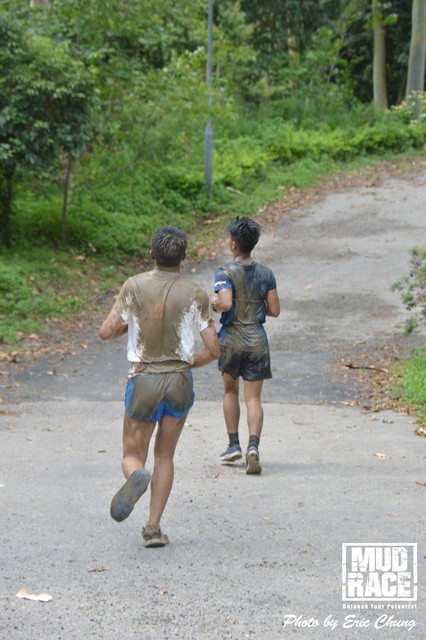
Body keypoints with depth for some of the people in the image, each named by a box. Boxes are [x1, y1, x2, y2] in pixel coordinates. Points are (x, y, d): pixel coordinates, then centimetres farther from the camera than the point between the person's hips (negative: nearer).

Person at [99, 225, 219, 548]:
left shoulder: (134, 286, -5)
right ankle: (153, 527, 10)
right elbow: (213, 349, -5)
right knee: (165, 456, 17)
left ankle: (136, 477, -26)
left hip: (143, 381, -1)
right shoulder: (196, 295, -4)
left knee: (132, 456, 11)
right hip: (180, 381, 1)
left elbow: (106, 332, -7)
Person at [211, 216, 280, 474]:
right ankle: (253, 445, -17)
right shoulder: (266, 274, 2)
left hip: (232, 339, -2)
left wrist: (215, 304, -2)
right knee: (254, 398, 2)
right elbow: (275, 311, 3)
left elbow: (225, 303, -24)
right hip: (258, 341, 2)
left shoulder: (225, 273, -10)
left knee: (230, 390, 20)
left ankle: (234, 444, 18)